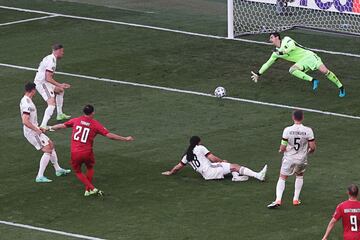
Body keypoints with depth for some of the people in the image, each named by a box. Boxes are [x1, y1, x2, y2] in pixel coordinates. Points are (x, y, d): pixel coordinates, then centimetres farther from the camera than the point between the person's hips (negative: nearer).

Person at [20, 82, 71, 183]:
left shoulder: (25, 100, 11)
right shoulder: (27, 104, -23)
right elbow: (25, 121, -31)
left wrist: (37, 128, 17)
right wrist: (36, 129, -21)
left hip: (34, 130, 11)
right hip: (32, 132, -11)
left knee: (51, 145, 21)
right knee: (47, 150, -12)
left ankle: (58, 169, 33)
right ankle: (40, 176, -12)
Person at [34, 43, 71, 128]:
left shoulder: (49, 58, 12)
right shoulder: (51, 61, -21)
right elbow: (48, 78, -27)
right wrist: (59, 85, -25)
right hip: (42, 83, -11)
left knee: (60, 90, 29)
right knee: (52, 104, -21)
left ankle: (60, 115, 38)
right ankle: (43, 126, -29)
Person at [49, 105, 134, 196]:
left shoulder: (76, 120, 3)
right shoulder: (95, 124, -3)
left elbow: (62, 125, 14)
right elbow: (109, 135, -7)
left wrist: (50, 128, 33)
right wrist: (125, 139, 1)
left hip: (75, 154, 0)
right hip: (87, 153, 0)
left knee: (78, 172, 19)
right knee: (90, 168, 28)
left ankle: (92, 188, 3)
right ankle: (87, 190, 29)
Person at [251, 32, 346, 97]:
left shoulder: (286, 40, -5)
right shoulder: (277, 52, 14)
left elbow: (292, 46, -25)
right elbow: (268, 63, 22)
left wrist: (282, 52, -19)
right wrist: (258, 74, 21)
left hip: (308, 55, -7)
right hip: (302, 62, 7)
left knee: (324, 70, -22)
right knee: (292, 70, -23)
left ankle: (340, 87, -11)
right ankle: (313, 81, -22)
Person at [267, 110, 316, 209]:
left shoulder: (287, 130, -14)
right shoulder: (308, 131, -13)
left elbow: (283, 148, -11)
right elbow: (312, 147, -9)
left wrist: (281, 150, 13)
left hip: (289, 158, -1)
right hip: (302, 159, 1)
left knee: (282, 178, 12)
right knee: (300, 176, 28)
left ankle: (278, 199, -4)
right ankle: (296, 199, 25)